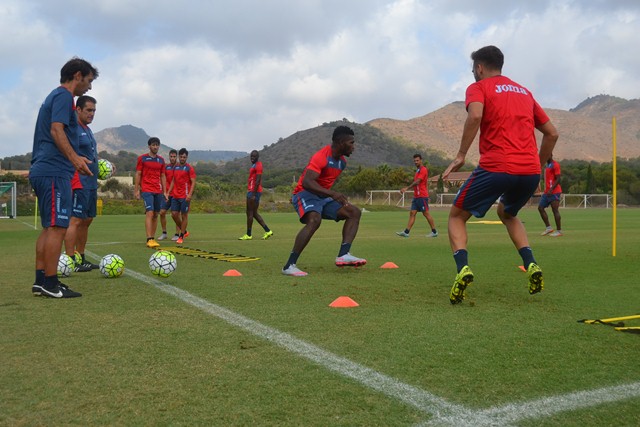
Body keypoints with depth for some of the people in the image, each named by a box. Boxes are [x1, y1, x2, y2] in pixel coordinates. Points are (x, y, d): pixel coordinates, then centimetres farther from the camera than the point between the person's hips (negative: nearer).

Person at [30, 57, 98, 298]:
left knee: (49, 228, 11)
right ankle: (50, 285, -7)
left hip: (42, 170, 10)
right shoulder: (64, 96, -5)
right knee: (57, 227, -9)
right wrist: (74, 158, -29)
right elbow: (56, 130, -18)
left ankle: (40, 282, 14)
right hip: (55, 171, -10)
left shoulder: (55, 96, 24)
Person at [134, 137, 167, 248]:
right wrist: (136, 190, -4)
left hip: (158, 191, 5)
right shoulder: (142, 158, 2)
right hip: (147, 190, -5)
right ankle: (149, 240, -18)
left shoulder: (161, 160, 14)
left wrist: (165, 192, 12)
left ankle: (153, 238, 13)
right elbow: (138, 174, 2)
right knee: (149, 213, -15)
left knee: (156, 214, 6)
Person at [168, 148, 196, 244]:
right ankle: (184, 231, 21)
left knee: (184, 215, -1)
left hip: (185, 196, -6)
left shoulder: (189, 168, -5)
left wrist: (190, 194, -21)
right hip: (175, 196, 6)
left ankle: (181, 236, 8)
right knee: (174, 214, 4)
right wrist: (168, 192, 12)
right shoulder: (175, 167, 14)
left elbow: (193, 182, -10)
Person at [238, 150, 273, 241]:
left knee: (250, 213, -5)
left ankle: (248, 235, 0)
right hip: (251, 191, 10)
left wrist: (253, 195, -23)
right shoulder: (254, 166, 20)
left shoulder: (258, 165, -12)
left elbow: (258, 181, -19)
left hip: (254, 192, -10)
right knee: (254, 213, 11)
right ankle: (267, 231, 11)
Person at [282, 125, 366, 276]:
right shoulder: (321, 157, -20)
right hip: (305, 194, -9)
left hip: (323, 197, 9)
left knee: (354, 212, 0)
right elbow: (306, 182, -33)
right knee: (314, 220, -36)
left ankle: (343, 255, -15)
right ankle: (289, 266, -31)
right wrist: (332, 193, -40)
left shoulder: (342, 162, 9)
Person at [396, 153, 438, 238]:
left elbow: (417, 182, -19)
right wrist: (406, 188, 18)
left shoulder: (423, 170, -10)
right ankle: (406, 232, 0)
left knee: (426, 213, -4)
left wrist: (407, 188, -22)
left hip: (422, 196, -9)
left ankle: (434, 232, 4)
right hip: (416, 196, 9)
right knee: (412, 213, 3)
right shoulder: (418, 170, 18)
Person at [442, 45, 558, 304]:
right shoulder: (525, 92, 24)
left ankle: (463, 268, -13)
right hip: (530, 171, 6)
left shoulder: (478, 88, 7)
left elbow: (475, 115, -17)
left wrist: (460, 156, -13)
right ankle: (531, 265, 11)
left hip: (495, 167, -6)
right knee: (507, 214, 33)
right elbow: (552, 133, 22)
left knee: (457, 216, 13)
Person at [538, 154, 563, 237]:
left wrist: (551, 190, -23)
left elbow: (558, 179, -15)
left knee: (555, 210, -7)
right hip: (547, 192, 9)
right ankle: (548, 228, 10)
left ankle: (559, 231, 0)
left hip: (554, 192, -9)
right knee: (540, 208, 5)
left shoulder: (555, 165, -9)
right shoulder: (547, 166, 19)